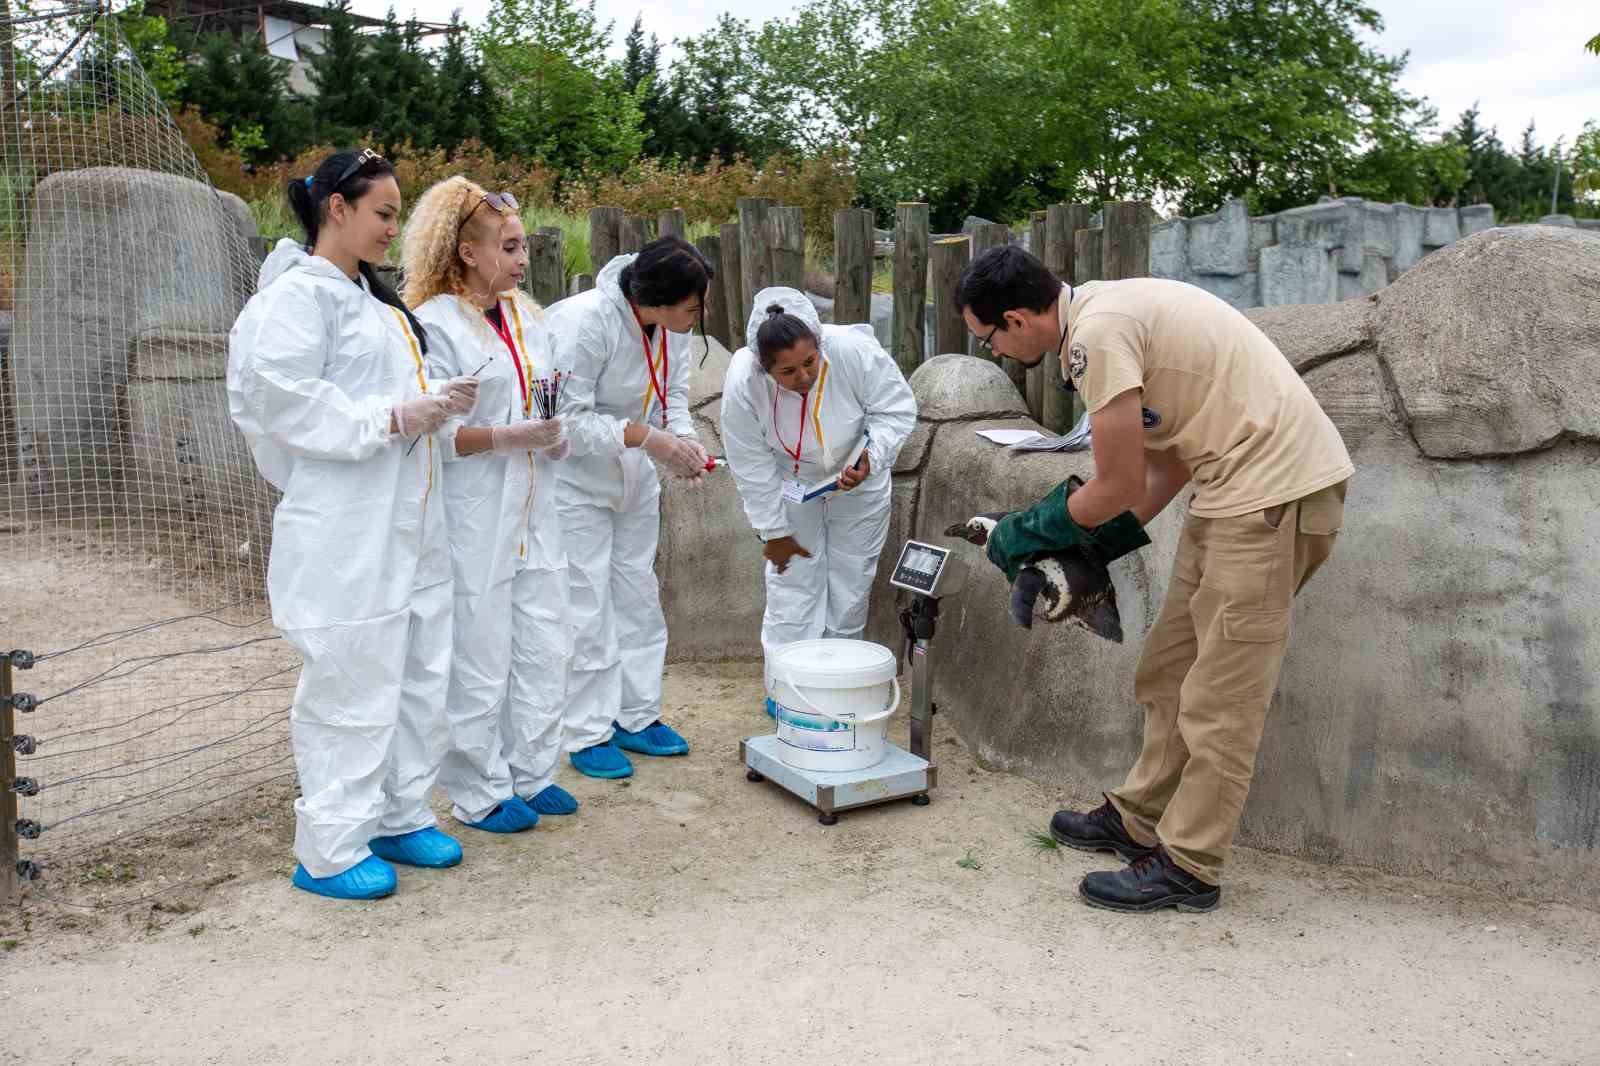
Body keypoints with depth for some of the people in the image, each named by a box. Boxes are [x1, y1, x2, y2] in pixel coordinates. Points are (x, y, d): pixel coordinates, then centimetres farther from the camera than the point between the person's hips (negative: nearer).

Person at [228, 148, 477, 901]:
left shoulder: (371, 298, 17)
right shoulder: (297, 294, -10)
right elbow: (279, 398, -20)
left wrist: (436, 403, 4)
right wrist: (391, 419, -20)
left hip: (407, 521, 9)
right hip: (345, 533, -9)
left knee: (418, 676, 14)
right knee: (350, 685, -2)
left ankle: (400, 817, 29)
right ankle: (328, 852, 12)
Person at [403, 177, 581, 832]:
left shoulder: (525, 315, 13)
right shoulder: (435, 323, -11)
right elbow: (430, 433, -15)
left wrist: (556, 435, 4)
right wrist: (508, 437, -21)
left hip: (532, 511, 8)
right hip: (473, 519, -8)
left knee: (545, 648, 13)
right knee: (479, 659, 1)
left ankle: (530, 774, 29)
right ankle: (480, 795, 17)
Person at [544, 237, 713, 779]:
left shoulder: (674, 326, -7)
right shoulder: (583, 322, -29)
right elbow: (567, 419, -28)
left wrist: (682, 438, -15)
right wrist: (642, 436, -34)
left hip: (634, 477, 7)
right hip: (575, 476, -7)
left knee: (639, 596, 13)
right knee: (588, 607, -4)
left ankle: (637, 717, 27)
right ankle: (588, 734, 11)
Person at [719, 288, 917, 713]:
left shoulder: (853, 350, -35)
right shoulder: (742, 382, -31)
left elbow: (898, 409, -19)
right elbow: (751, 465, -19)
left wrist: (869, 458, -36)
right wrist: (773, 531, -12)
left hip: (858, 479, 1)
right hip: (792, 483, 0)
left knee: (851, 582, 8)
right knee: (793, 581, -1)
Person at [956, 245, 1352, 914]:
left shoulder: (1096, 333, -19)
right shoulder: (1102, 311, 12)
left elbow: (1118, 490, -14)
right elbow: (1168, 460, 16)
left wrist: (1029, 531, 2)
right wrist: (1088, 553, 14)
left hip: (1276, 489, -10)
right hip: (1239, 488, 10)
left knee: (1218, 697, -2)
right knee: (1168, 671, 16)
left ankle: (1186, 869, 10)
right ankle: (1138, 821, 29)